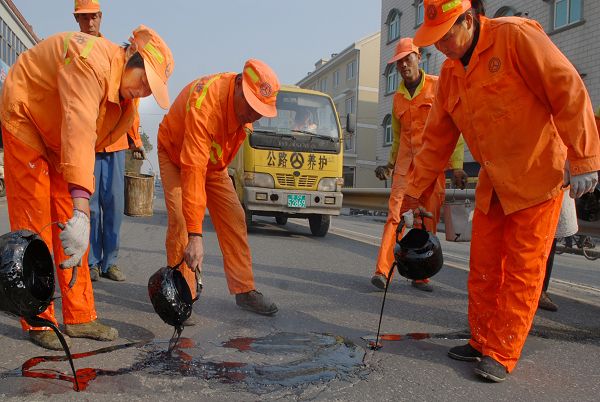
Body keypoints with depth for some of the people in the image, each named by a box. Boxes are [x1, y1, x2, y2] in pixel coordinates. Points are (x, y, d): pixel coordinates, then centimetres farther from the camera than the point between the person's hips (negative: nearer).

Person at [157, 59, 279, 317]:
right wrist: (195, 235, -49)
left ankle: (244, 291, 5)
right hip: (176, 156, -5)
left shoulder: (245, 102, -19)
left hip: (214, 160, 6)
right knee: (180, 221, -21)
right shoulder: (204, 105, -41)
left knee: (234, 218, -3)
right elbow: (193, 171, -46)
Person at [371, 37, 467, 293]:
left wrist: (456, 166, -10)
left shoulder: (438, 86, 3)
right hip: (406, 161, 2)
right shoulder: (398, 97, 16)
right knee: (396, 213, -11)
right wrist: (390, 164, 20)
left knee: (429, 219, -1)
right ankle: (382, 270, -14)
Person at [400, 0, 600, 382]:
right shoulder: (450, 72, 8)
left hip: (538, 175, -6)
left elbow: (568, 91, -14)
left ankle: (502, 354, 9)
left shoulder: (516, 35, -11)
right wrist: (415, 189, 13)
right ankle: (483, 342, 21)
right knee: (483, 265, 7)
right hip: (494, 184, 6)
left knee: (522, 268, -1)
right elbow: (437, 138, 12)